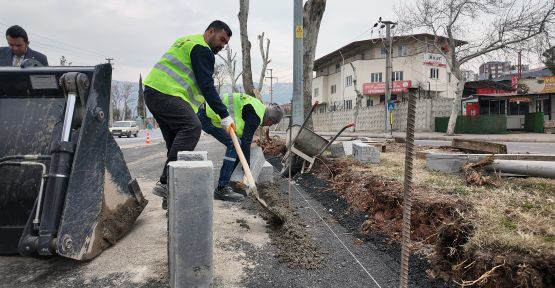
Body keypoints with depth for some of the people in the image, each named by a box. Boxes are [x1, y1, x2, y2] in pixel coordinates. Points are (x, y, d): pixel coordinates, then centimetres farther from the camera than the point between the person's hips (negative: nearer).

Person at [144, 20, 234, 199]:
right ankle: (166, 183, -26)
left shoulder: (187, 41, 27)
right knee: (191, 127, -23)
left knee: (177, 140, 8)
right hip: (166, 93, -11)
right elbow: (207, 86, -15)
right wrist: (224, 115, -15)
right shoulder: (202, 49, -6)